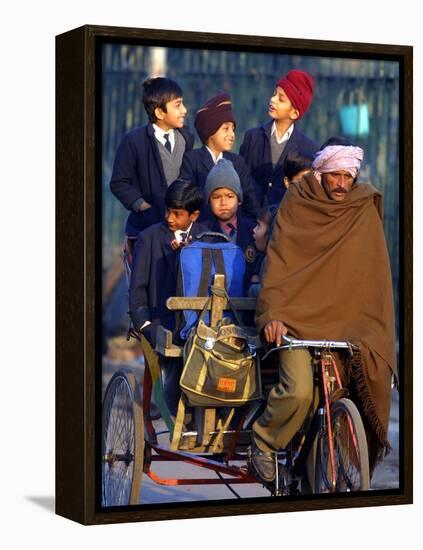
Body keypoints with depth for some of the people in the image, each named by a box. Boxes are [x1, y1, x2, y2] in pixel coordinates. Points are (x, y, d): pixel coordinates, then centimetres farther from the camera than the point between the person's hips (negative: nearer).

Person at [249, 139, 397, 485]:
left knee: (372, 368, -20)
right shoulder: (297, 205, 3)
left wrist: (379, 332, 1)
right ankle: (263, 441, 3)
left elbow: (376, 274, 9)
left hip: (348, 320, 3)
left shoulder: (365, 210, 8)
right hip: (299, 317, -3)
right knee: (299, 391, -24)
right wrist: (272, 314, -16)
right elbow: (278, 262, -3)